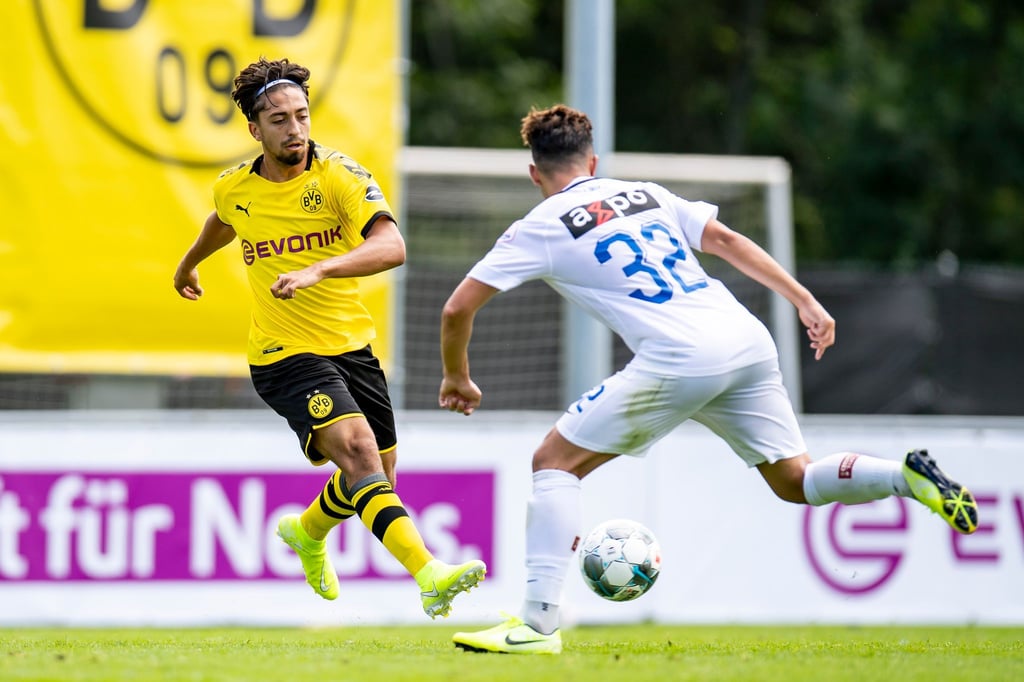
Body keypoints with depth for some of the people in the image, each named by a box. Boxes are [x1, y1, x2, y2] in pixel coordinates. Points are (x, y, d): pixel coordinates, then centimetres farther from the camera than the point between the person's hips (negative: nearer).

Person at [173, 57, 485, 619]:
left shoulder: (341, 176, -11)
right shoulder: (234, 188, -2)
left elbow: (392, 246, -28)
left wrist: (317, 270, -42)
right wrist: (189, 264, 45)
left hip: (351, 344, 2)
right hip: (284, 356, -2)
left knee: (379, 470, 14)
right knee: (357, 446, -25)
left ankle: (307, 532, 48)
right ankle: (428, 574, -39)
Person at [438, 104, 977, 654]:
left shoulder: (540, 228, 10)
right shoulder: (646, 195, 23)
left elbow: (457, 309, 9)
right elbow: (726, 241, 16)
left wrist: (457, 378, 25)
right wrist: (806, 303, 16)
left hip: (677, 361, -6)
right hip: (747, 340, 6)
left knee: (554, 463, 5)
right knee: (794, 481, 18)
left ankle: (538, 624, -4)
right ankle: (908, 477, -8)